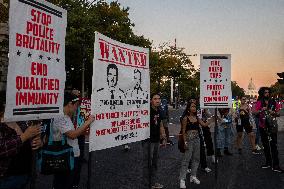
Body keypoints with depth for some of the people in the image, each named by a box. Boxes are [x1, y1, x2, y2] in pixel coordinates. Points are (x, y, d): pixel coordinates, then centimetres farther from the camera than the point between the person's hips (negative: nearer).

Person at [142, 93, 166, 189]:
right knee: (147, 163, 1)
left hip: (156, 140, 8)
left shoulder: (158, 111, 10)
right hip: (148, 141, -8)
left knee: (155, 162, 18)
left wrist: (163, 136, 17)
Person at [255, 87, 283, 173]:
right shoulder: (259, 102, 2)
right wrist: (261, 110, -22)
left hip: (272, 126, -1)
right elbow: (255, 113, -5)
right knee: (265, 145, 12)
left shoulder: (273, 102, 3)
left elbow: (278, 113, 6)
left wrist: (274, 113, -15)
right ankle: (268, 162, 24)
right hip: (263, 127, 1)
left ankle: (275, 166, -6)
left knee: (273, 145, -9)